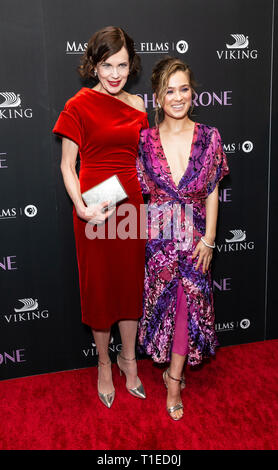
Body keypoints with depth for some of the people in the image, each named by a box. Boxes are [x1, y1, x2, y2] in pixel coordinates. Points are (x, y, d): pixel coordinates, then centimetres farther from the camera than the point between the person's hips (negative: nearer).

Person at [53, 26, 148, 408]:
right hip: (95, 210, -4)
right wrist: (82, 207, -20)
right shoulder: (79, 105, -6)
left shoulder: (136, 105, 7)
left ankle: (128, 358, 35)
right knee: (99, 286, 9)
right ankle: (104, 364, 31)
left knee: (131, 282, 13)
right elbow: (67, 165, -6)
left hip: (131, 204, 4)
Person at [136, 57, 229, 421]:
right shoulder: (144, 140, -3)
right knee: (165, 299, 9)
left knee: (189, 301, 1)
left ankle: (173, 379, 19)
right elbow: (139, 192, 0)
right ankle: (175, 371, 32)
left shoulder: (208, 137, -2)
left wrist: (209, 238, -5)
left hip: (195, 234, 0)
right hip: (158, 235, 0)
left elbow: (212, 192, 0)